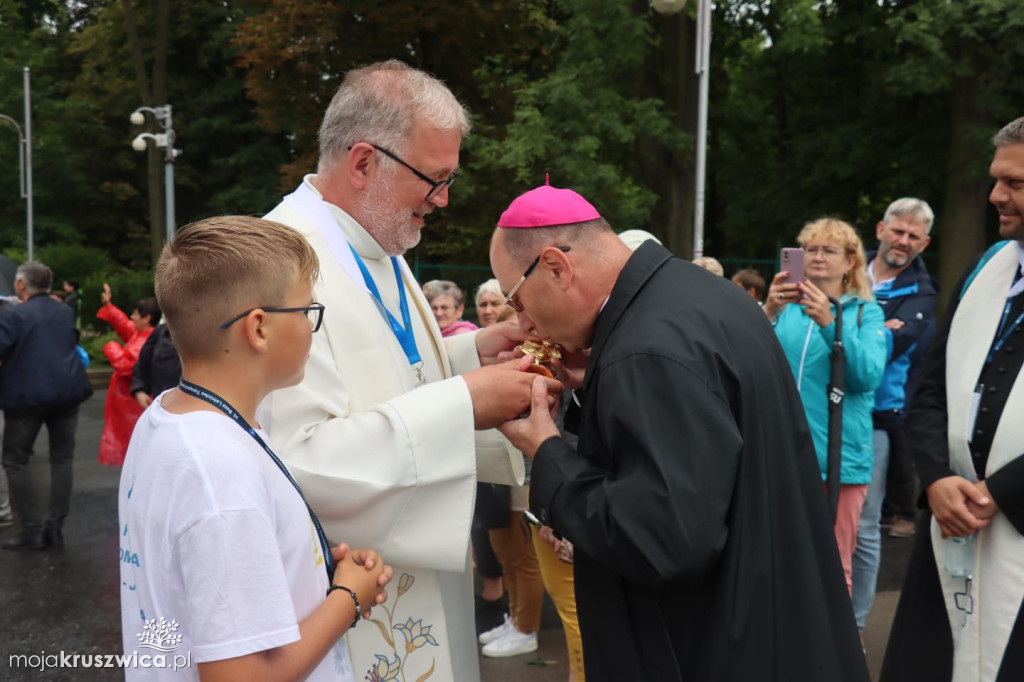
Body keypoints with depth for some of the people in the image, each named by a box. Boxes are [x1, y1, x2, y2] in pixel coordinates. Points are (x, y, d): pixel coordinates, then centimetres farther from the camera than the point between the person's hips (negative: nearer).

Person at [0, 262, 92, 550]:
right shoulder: (66, 312, 11)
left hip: (26, 396, -5)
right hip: (67, 391, 5)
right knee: (62, 459, 11)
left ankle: (33, 529, 3)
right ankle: (55, 528, 10)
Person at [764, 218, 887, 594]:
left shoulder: (865, 312, 6)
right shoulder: (784, 304, 10)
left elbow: (868, 376, -9)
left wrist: (830, 324, -22)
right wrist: (768, 313, -20)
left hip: (838, 454, -1)